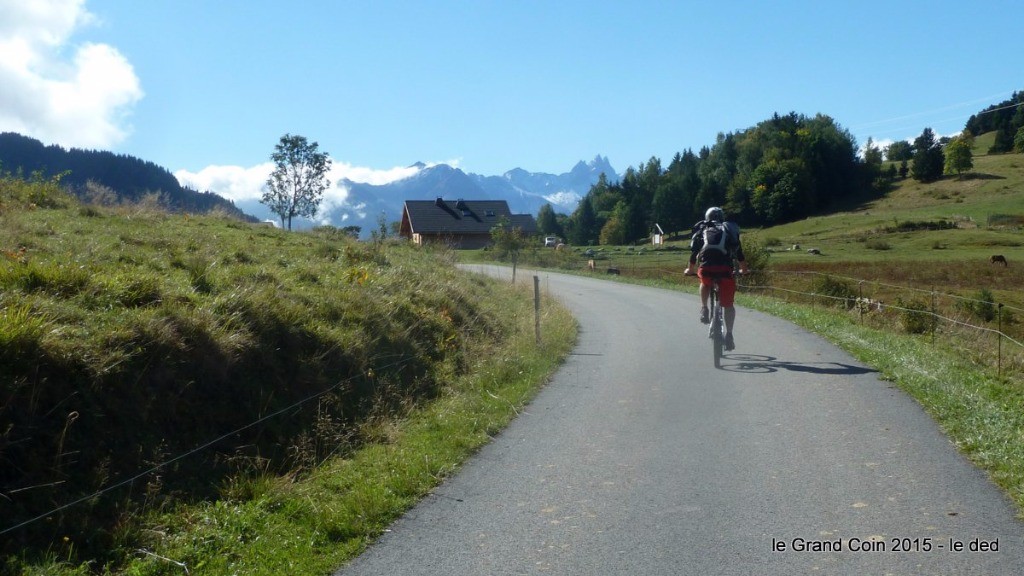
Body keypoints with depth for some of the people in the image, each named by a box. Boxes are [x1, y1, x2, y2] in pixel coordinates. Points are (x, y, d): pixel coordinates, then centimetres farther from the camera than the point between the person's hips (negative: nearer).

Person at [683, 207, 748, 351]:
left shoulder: (701, 230, 25)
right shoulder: (730, 230, 27)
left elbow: (694, 253, 27)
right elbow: (740, 255, 31)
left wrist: (690, 270, 43)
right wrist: (743, 270, 48)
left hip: (706, 268, 0)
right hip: (725, 269, 0)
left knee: (705, 283, 35)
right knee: (728, 304, 13)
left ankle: (704, 308, 17)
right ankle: (729, 334, 5)